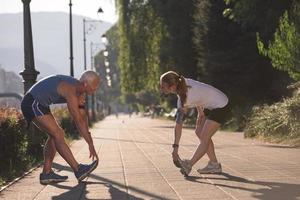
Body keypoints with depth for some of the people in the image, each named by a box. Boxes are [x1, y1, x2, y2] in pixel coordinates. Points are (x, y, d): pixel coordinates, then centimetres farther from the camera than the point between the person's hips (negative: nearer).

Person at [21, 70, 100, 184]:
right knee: (57, 134, -15)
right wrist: (91, 144, -21)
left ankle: (46, 173, 7)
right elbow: (78, 121, -26)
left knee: (55, 135, 7)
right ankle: (78, 170, -16)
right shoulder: (70, 91, -26)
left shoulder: (79, 91, 5)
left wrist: (89, 139, 8)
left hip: (39, 104, 10)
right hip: (32, 103, -10)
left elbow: (82, 117, 11)